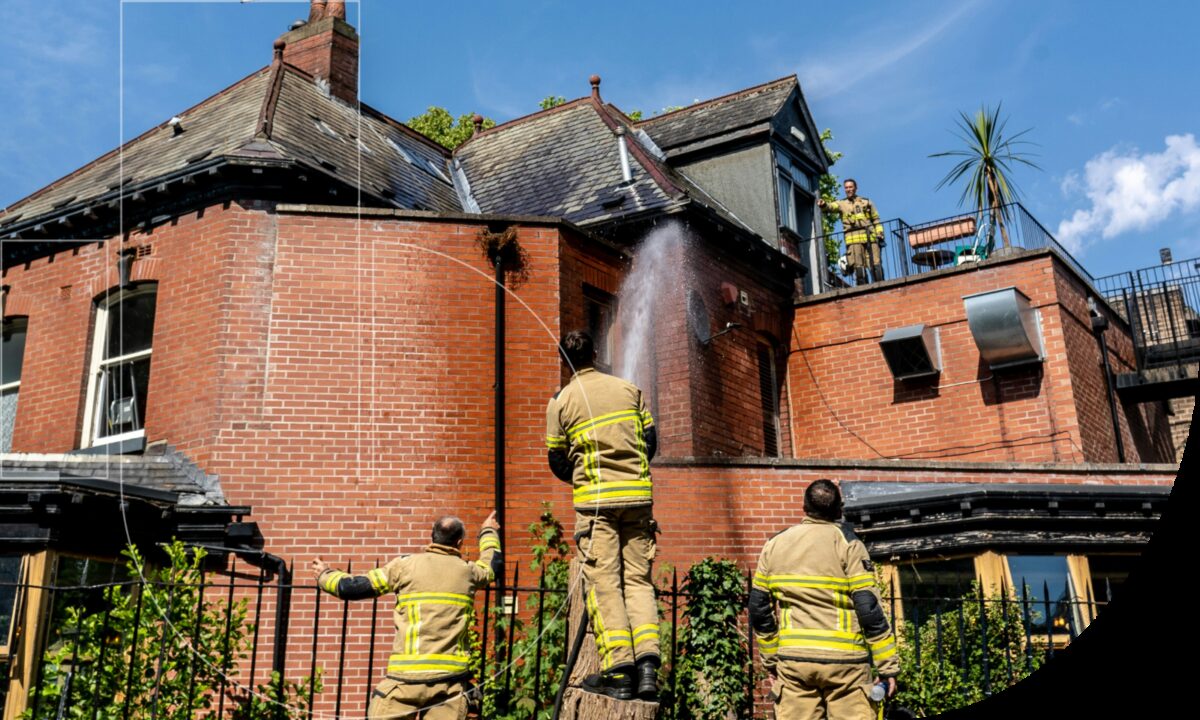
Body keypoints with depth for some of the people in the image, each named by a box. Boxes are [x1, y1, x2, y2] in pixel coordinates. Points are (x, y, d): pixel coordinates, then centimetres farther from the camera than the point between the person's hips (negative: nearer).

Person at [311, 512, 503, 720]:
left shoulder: (406, 565, 2)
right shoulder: (468, 572, 10)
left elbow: (353, 588, 7)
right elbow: (493, 563, 34)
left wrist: (325, 576, 28)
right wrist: (488, 532, 53)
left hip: (406, 677, -2)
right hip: (450, 677, 2)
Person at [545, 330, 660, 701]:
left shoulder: (561, 401, 3)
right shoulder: (628, 388, 10)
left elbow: (558, 462, 7)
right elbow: (651, 440, 11)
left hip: (595, 499, -3)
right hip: (638, 494, 3)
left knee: (605, 583, -1)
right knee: (638, 580, 7)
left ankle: (618, 672, -6)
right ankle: (647, 665, -3)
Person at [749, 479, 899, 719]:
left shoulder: (775, 544, 9)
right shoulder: (846, 542, -3)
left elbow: (759, 609, 11)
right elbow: (869, 608, -9)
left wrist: (771, 660, 19)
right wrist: (888, 667, -5)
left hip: (793, 660, 4)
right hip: (843, 661, -3)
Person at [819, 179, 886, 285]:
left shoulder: (867, 202, 21)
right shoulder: (841, 204, 16)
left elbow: (876, 220, 19)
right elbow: (831, 207, -6)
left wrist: (880, 234, 6)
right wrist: (824, 205, -29)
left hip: (870, 236, 1)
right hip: (853, 239, -1)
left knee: (876, 264, -5)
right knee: (858, 267, -6)